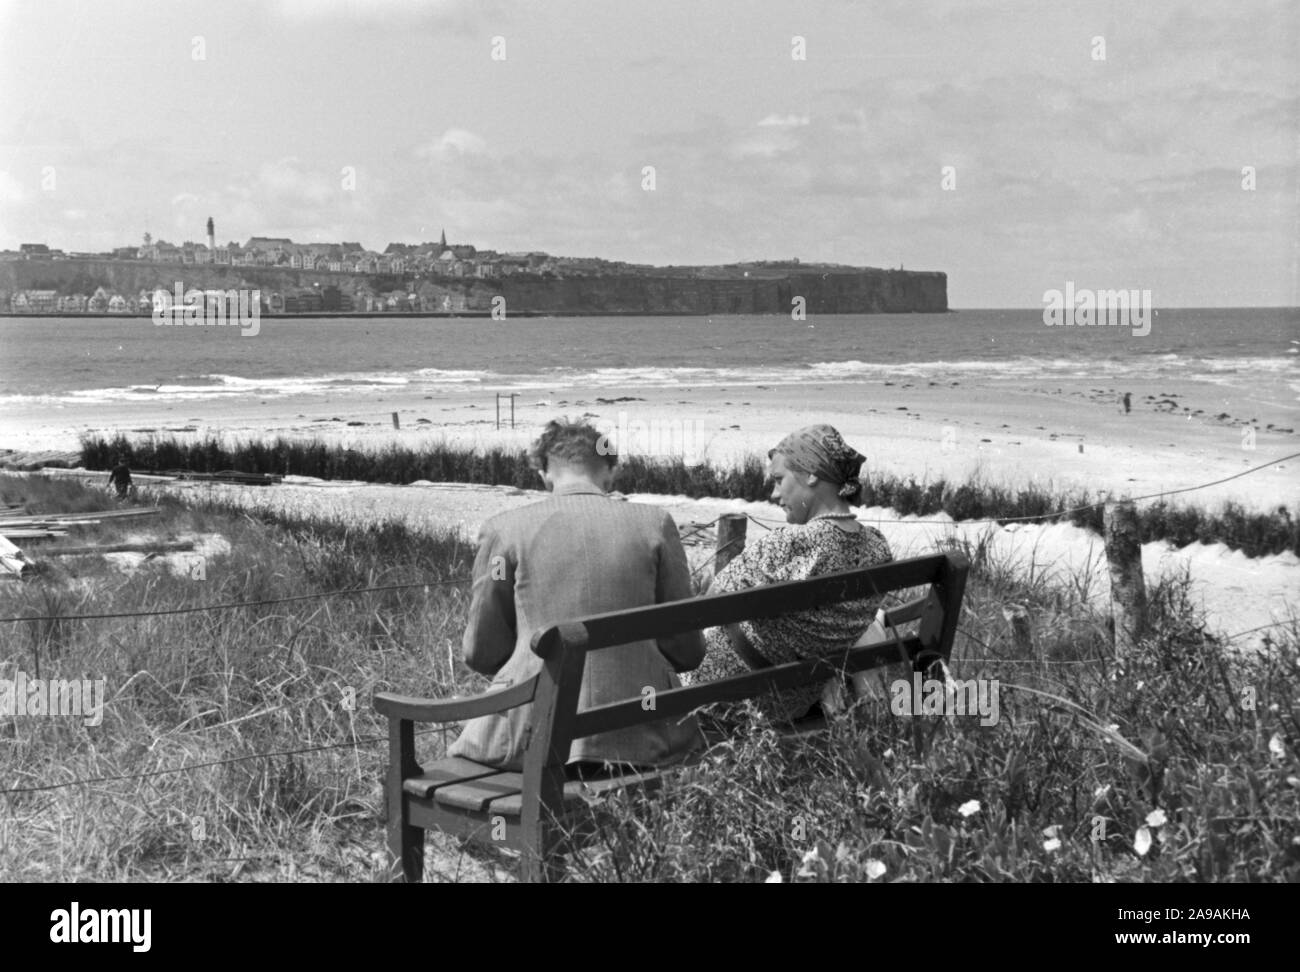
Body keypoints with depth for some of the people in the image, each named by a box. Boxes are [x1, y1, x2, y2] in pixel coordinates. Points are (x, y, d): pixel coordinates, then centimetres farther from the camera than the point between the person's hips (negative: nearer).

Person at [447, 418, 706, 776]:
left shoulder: (504, 529, -2)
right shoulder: (655, 524, 0)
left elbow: (480, 653, 5)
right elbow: (686, 650, 4)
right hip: (640, 740, 1)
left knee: (457, 756, 30)